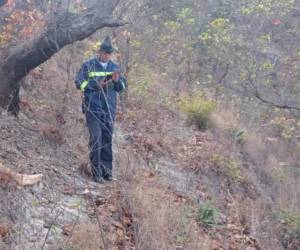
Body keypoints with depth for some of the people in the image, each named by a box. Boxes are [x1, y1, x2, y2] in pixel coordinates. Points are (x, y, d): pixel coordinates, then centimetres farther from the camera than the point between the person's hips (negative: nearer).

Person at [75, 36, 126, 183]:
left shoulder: (114, 67, 12)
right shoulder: (88, 65, 0)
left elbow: (122, 87, 14)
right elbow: (79, 83, -4)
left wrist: (117, 80, -9)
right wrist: (96, 85, -15)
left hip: (109, 109, 4)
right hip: (93, 108, -4)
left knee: (107, 139, 7)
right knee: (96, 138, -10)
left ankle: (107, 170, 15)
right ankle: (97, 172, -5)